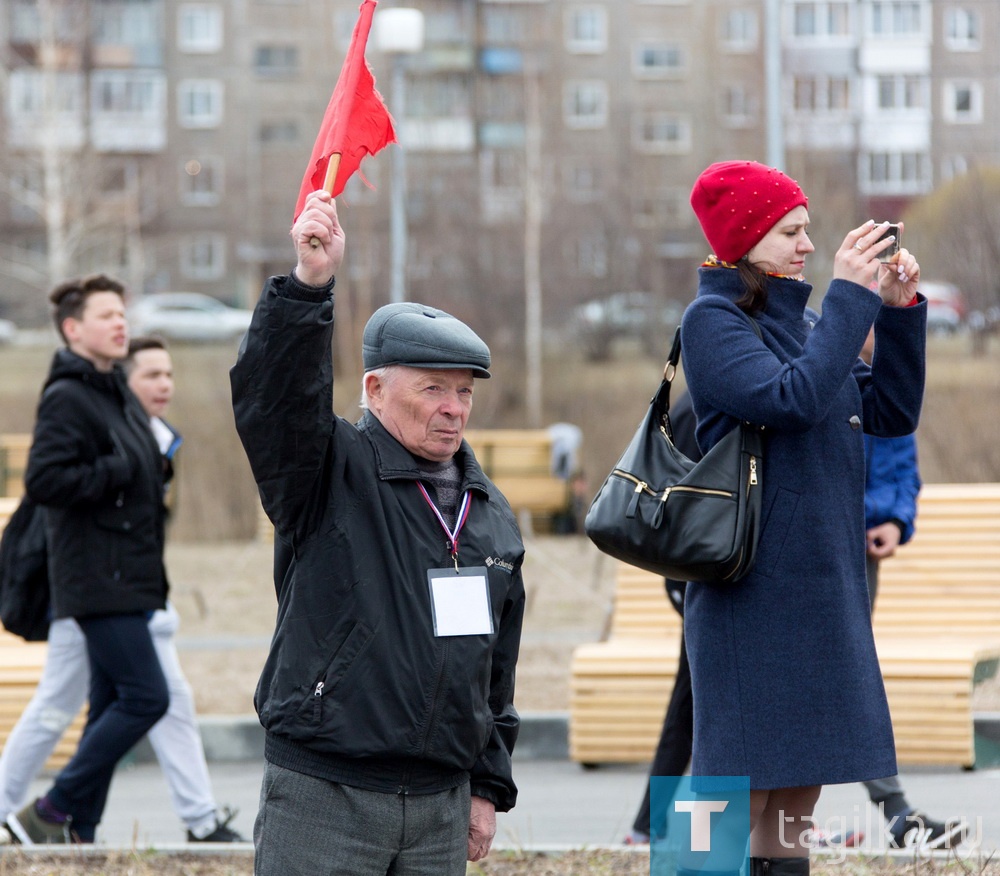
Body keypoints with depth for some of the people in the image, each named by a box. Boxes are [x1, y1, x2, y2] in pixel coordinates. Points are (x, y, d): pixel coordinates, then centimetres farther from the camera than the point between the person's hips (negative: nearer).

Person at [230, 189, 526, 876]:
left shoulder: (492, 515, 15)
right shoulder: (332, 476, -2)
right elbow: (273, 395, -23)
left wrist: (488, 787, 20)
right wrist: (310, 285, -36)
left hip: (439, 813, 6)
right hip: (321, 801, -6)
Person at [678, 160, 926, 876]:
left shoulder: (801, 320, 16)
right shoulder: (713, 320, -6)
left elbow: (892, 412, 11)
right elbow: (794, 399, -21)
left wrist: (900, 308, 1)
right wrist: (851, 297, -16)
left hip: (825, 587, 8)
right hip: (756, 593, -8)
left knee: (794, 814, 9)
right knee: (737, 812, -8)